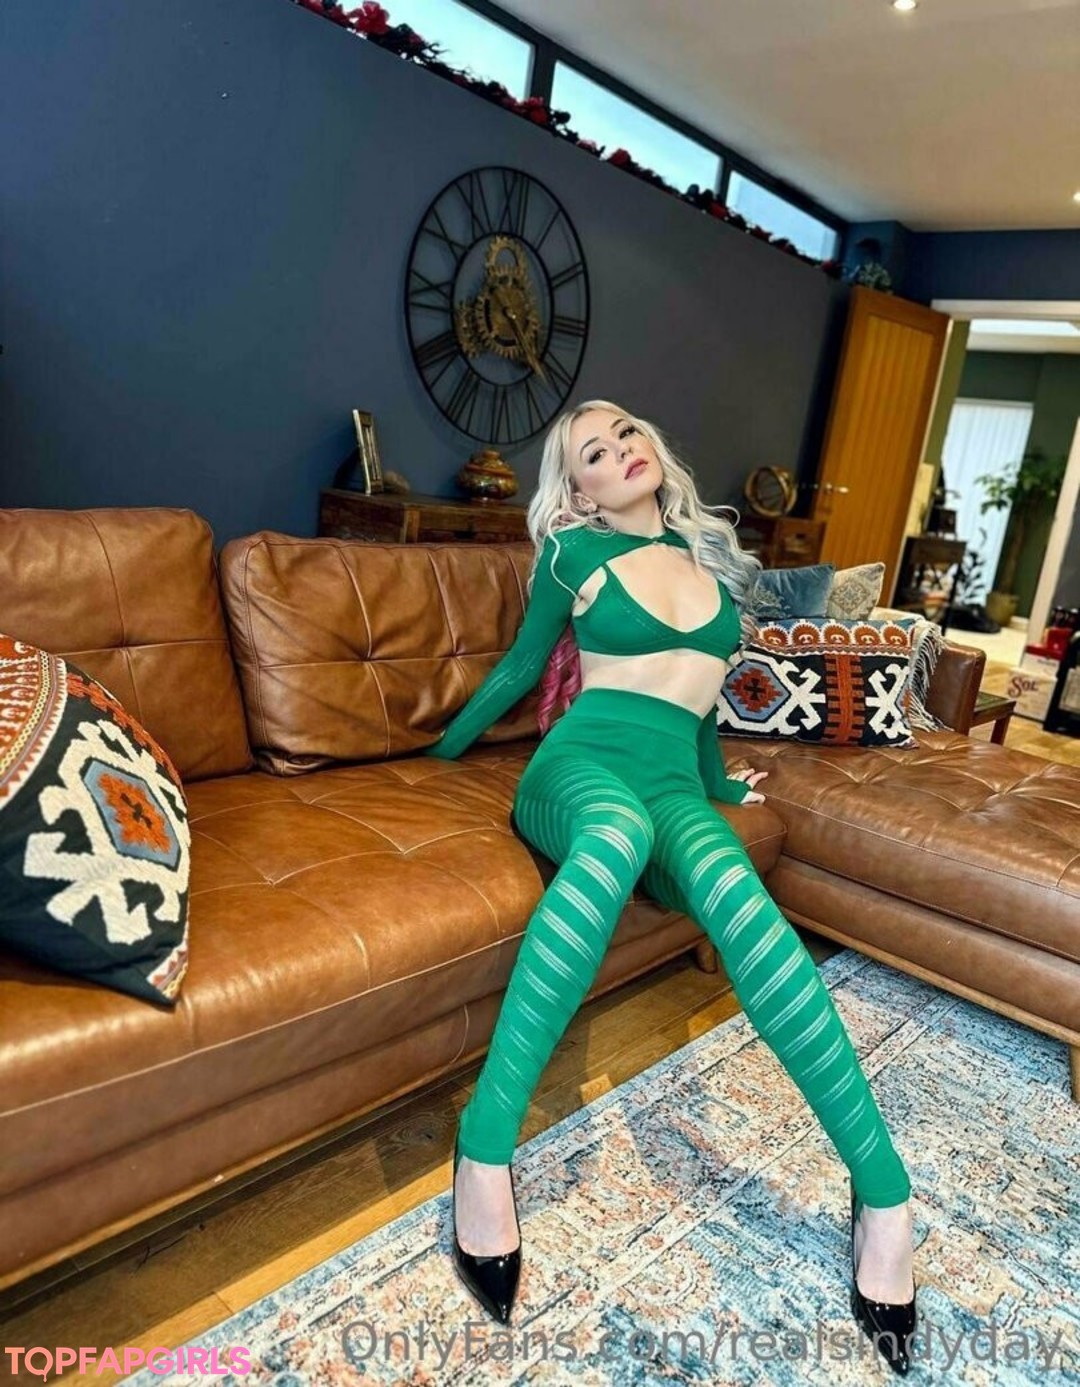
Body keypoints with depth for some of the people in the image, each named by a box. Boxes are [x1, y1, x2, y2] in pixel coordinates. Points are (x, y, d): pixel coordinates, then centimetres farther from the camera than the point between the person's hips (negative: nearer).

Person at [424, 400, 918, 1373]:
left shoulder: (711, 553, 18)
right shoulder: (576, 550, 8)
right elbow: (523, 664, 19)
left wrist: (720, 781, 35)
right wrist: (445, 747, 27)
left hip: (675, 785, 3)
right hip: (582, 765, -2)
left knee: (735, 892, -34)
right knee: (618, 833, -42)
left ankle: (884, 1190, -33)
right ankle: (485, 1145, -40)